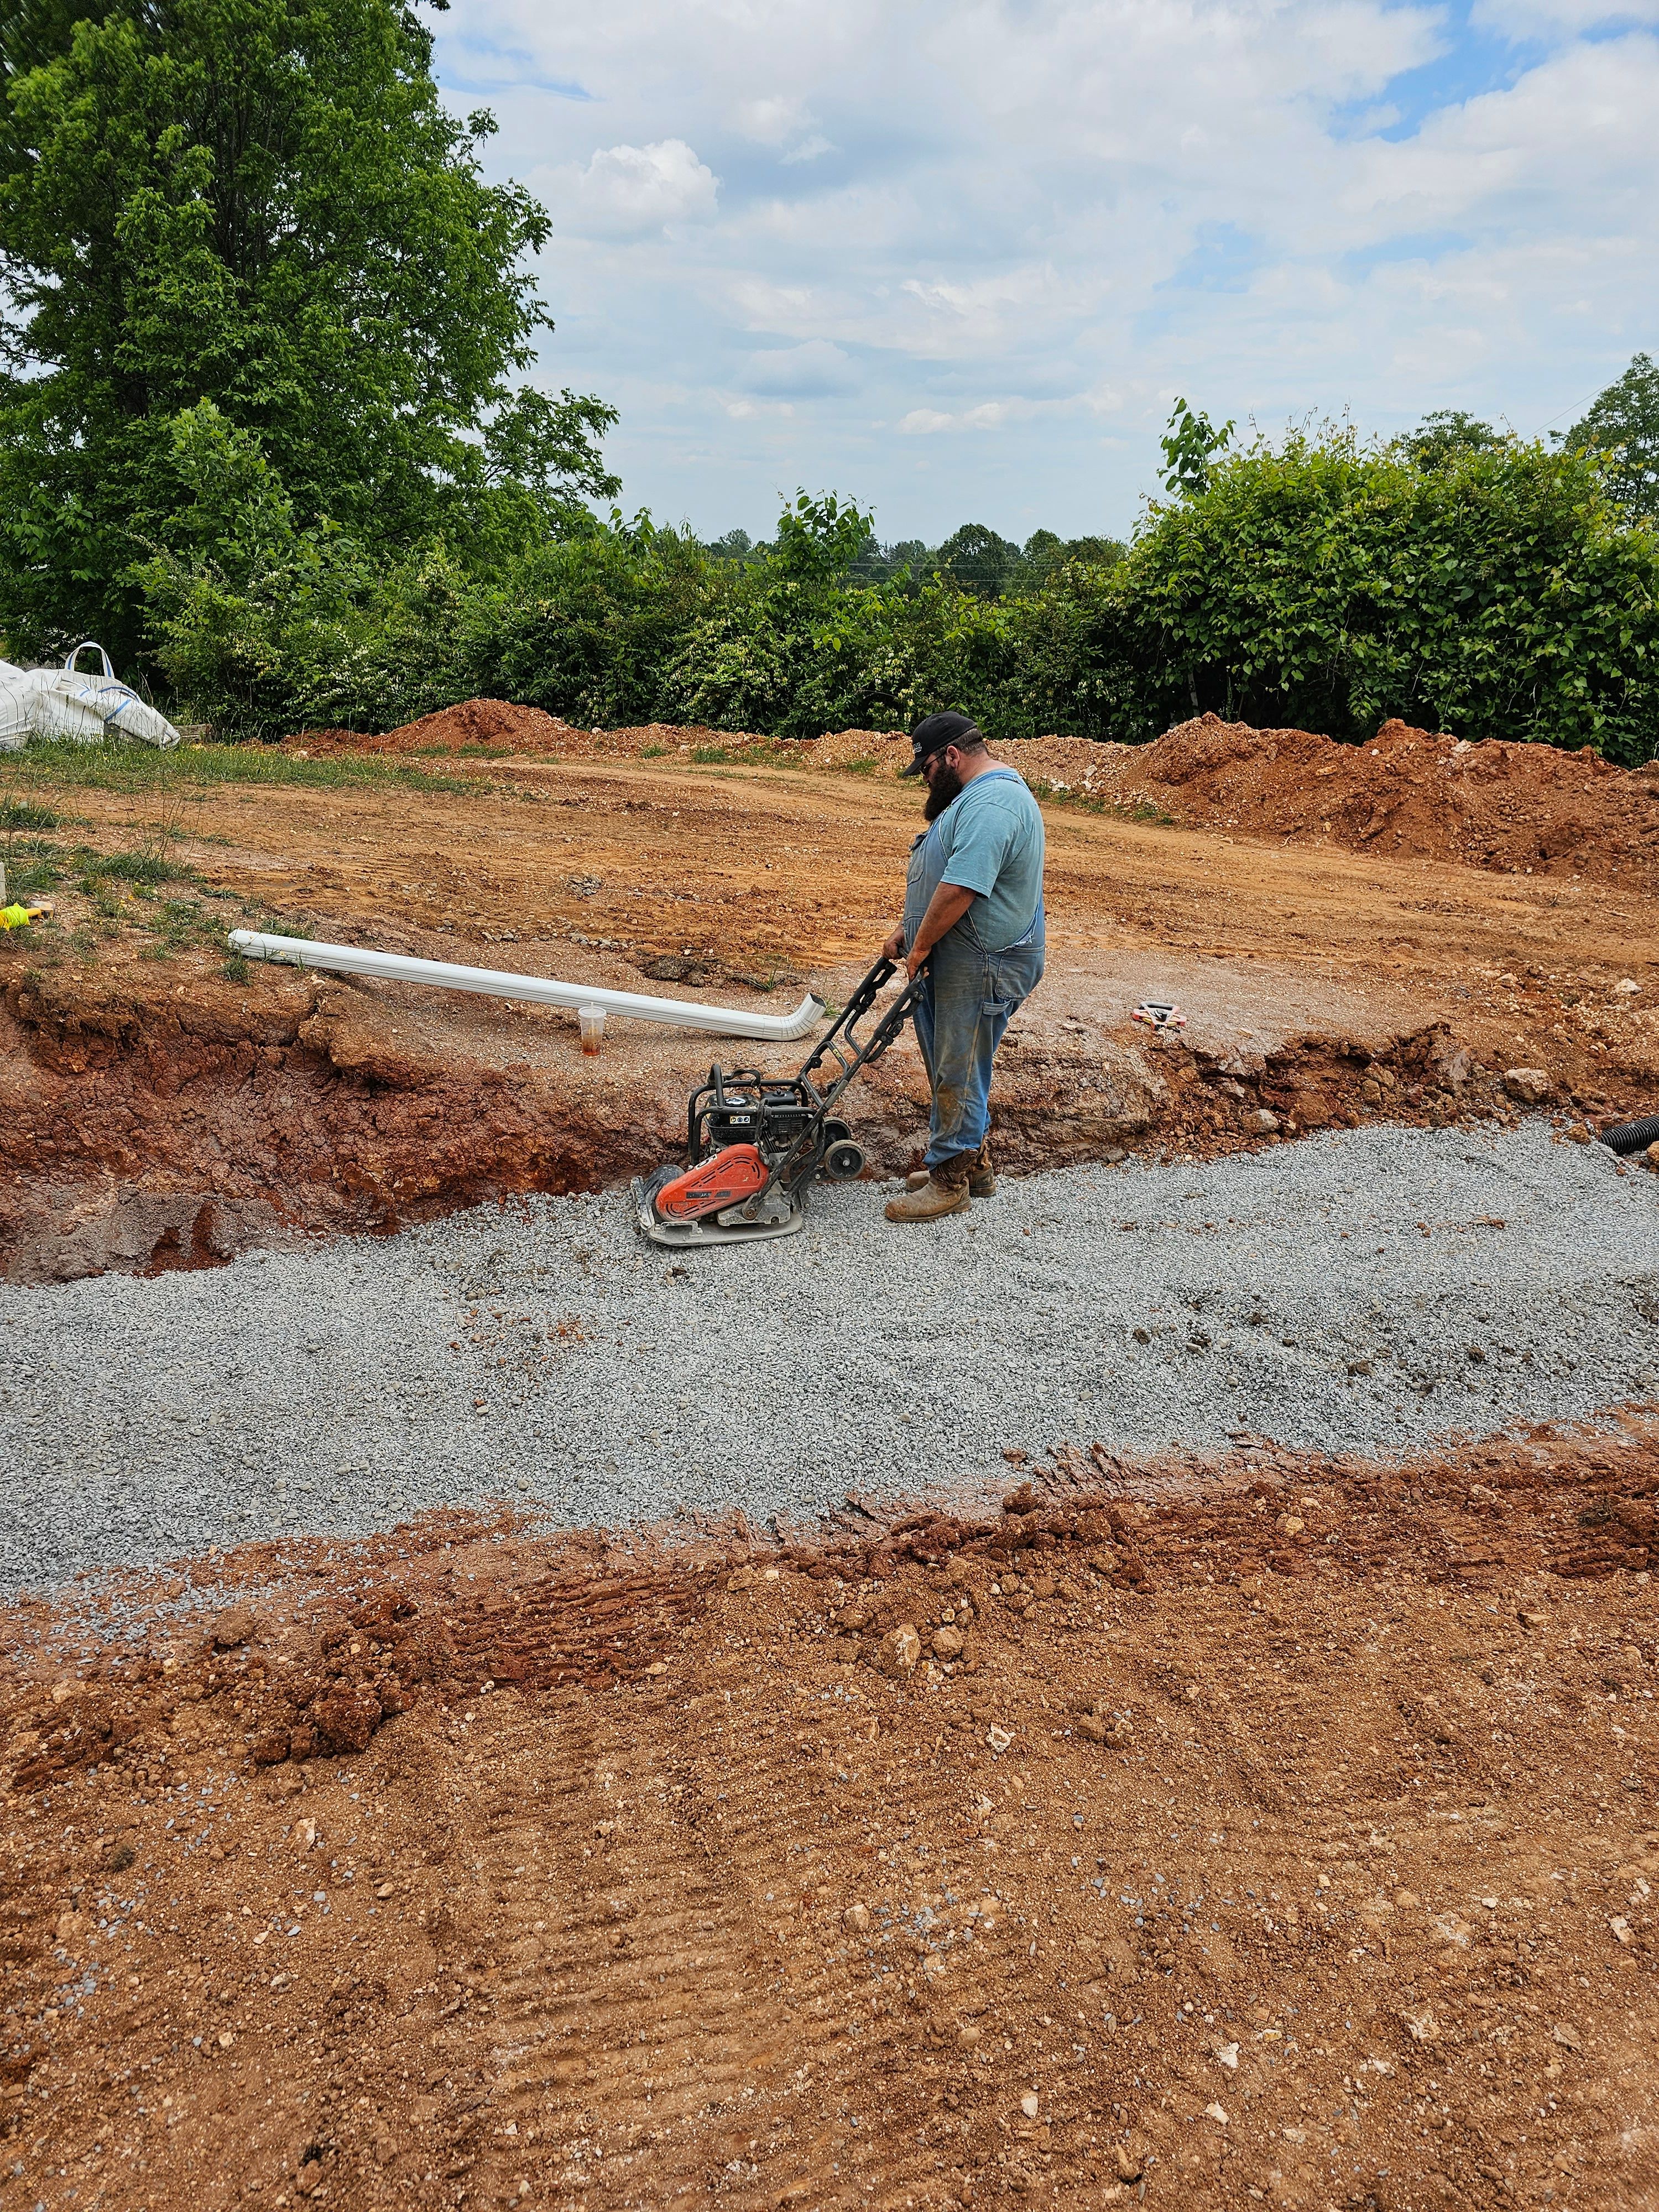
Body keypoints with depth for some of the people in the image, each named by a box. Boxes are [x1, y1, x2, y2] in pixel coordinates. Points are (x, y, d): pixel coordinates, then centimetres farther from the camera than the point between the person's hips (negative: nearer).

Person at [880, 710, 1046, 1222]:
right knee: (953, 1067, 18)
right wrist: (908, 930, 17)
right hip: (953, 962, 11)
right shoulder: (980, 795, 16)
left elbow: (959, 888, -28)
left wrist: (921, 945, -16)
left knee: (957, 1074, -1)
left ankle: (949, 1181, 10)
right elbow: (943, 877, 22)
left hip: (979, 969, -11)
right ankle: (973, 1163, 31)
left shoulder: (991, 805, -22)